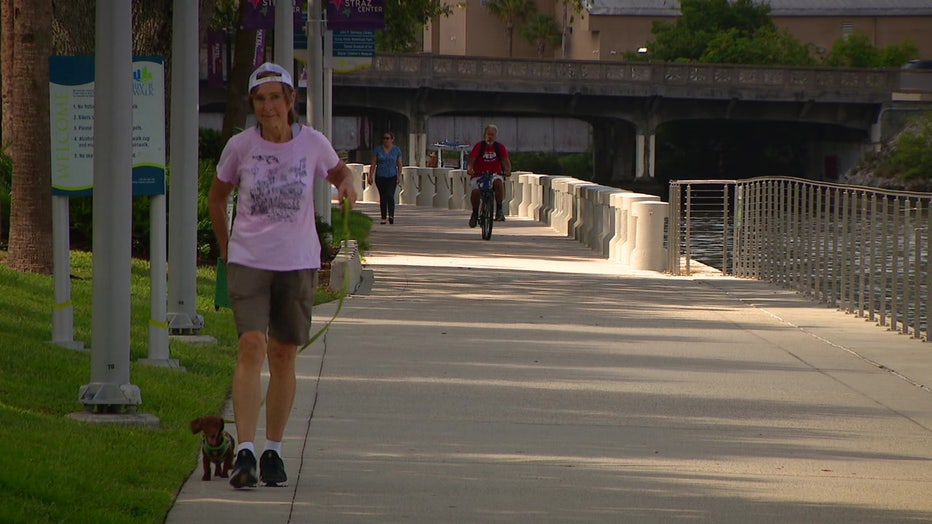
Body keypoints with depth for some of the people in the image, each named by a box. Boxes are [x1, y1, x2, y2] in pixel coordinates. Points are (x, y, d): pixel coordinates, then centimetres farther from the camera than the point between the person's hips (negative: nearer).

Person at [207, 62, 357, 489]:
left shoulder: (312, 143, -2)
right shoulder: (240, 146, -4)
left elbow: (338, 170, 19)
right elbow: (217, 196, 13)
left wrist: (346, 183, -4)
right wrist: (225, 246, 12)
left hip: (298, 263, 1)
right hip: (248, 260, -1)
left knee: (284, 356, 6)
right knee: (252, 347, -17)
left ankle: (273, 450, 19)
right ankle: (245, 451, -21)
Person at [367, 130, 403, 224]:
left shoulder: (397, 150, 4)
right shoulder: (378, 150, 3)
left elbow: (399, 164, 7)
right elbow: (373, 164, 4)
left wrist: (399, 176, -3)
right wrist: (370, 176, -2)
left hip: (392, 177, -2)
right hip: (380, 177, 2)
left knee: (390, 195, -18)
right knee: (382, 197, 5)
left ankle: (391, 215, -24)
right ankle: (383, 218, 11)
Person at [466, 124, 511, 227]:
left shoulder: (500, 147, 1)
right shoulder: (479, 146, -4)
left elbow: (506, 160, -8)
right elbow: (471, 160, -12)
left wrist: (507, 171, -29)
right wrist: (469, 169, -33)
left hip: (494, 175, 1)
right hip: (478, 175, -1)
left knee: (498, 183, -34)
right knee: (475, 191, -28)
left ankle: (499, 210, -22)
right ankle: (475, 213, 0)